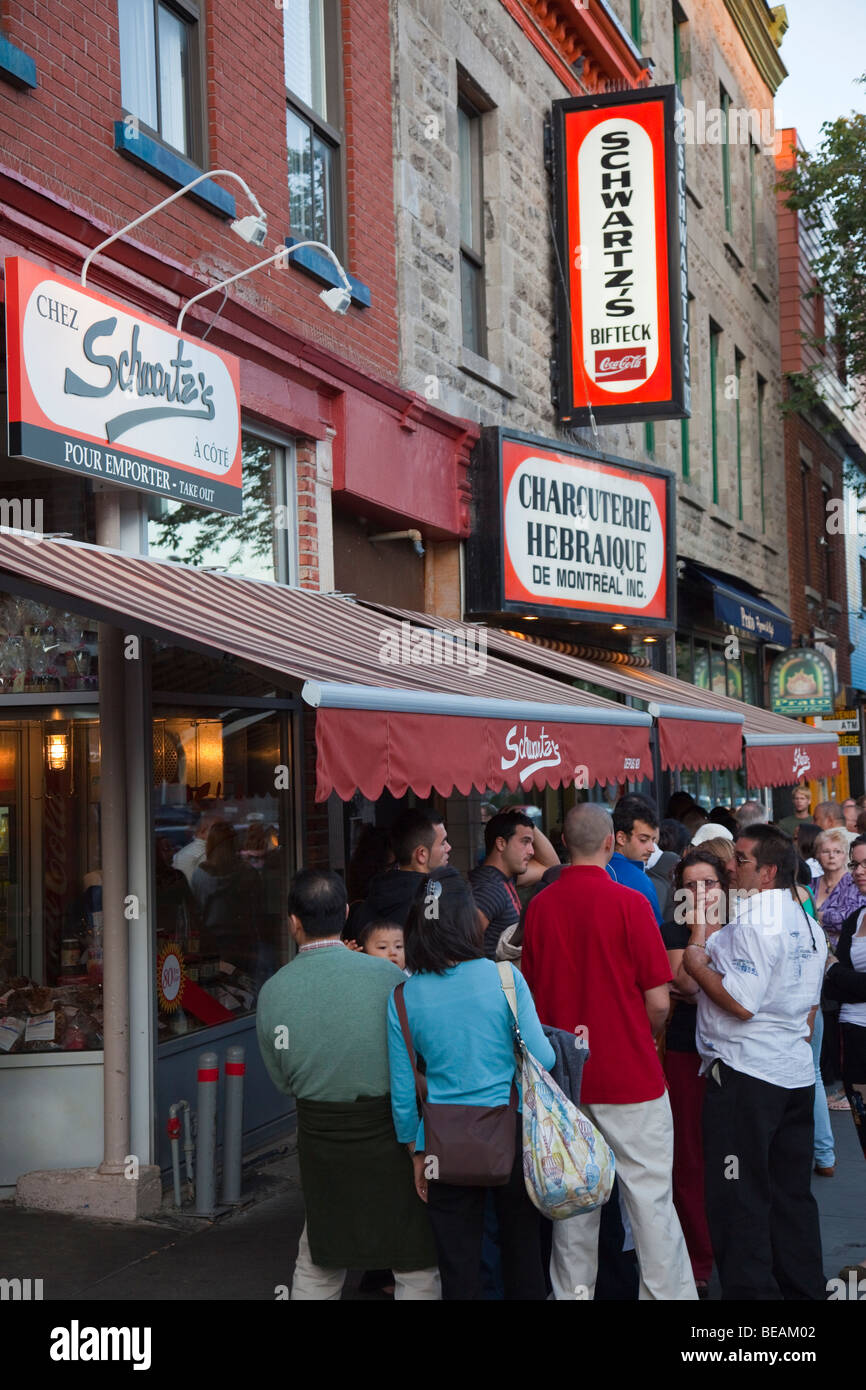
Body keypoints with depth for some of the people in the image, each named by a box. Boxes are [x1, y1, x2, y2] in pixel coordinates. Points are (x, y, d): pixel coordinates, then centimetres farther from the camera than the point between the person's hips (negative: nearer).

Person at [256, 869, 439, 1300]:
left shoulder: (272, 991, -5)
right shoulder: (387, 974, -15)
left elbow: (281, 1080, 6)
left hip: (319, 1136, 3)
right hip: (389, 1134, -3)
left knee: (317, 1265, 21)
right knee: (416, 1265, 10)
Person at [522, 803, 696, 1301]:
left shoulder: (539, 905, 0)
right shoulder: (630, 903, -13)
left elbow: (532, 991, 9)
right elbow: (659, 1002, -12)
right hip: (631, 1074, -4)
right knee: (650, 1195, 3)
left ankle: (572, 1293, 21)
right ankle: (668, 1293, 8)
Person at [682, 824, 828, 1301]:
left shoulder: (753, 922, -16)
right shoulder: (807, 923, 13)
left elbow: (741, 1003, -22)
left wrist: (697, 963, -10)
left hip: (745, 1075, -9)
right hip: (797, 1074, 9)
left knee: (738, 1199, -2)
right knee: (792, 1193, 15)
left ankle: (749, 1288, 0)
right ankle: (804, 1288, 21)